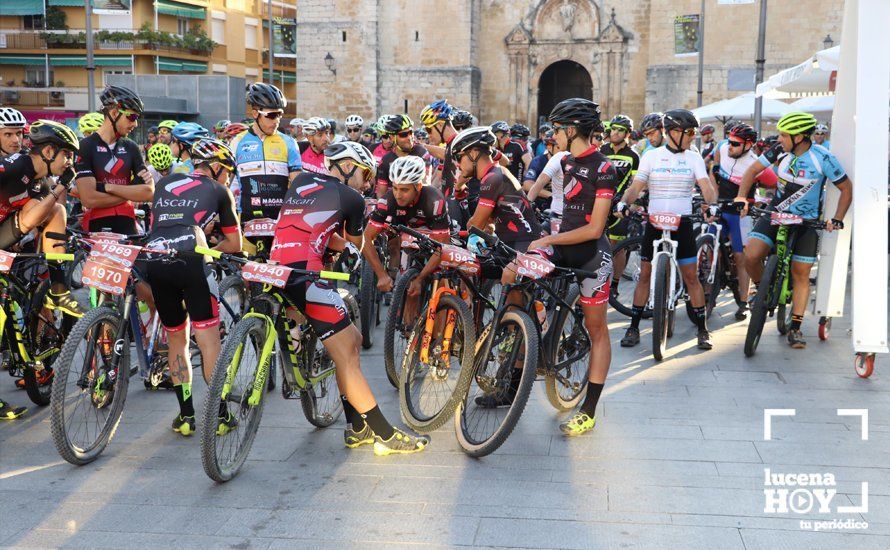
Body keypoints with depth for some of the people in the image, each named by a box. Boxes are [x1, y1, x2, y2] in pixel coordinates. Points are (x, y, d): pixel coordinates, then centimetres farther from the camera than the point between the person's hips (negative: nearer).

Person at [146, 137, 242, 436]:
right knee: (209, 340, 5)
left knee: (176, 338, 18)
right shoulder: (219, 191, 19)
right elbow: (235, 244, 23)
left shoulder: (164, 182, 29)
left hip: (154, 261, 4)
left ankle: (186, 415, 19)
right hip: (190, 261, -4)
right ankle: (219, 416, 8)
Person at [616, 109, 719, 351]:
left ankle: (702, 330, 7)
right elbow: (636, 186, -2)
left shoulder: (694, 158, 6)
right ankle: (634, 327, 11)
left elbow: (706, 185, -6)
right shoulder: (651, 156, 3)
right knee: (645, 275, 2)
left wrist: (712, 205, -26)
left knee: (691, 277, -1)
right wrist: (623, 203, -22)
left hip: (682, 223, 0)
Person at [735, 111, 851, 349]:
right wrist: (742, 196, -16)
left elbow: (846, 188, -8)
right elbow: (752, 170, 0)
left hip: (807, 221, -2)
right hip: (776, 213, 2)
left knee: (801, 274, 1)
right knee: (751, 255, -19)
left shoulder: (823, 158, -18)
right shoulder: (780, 151, -10)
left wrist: (837, 220, -18)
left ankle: (795, 328, 11)